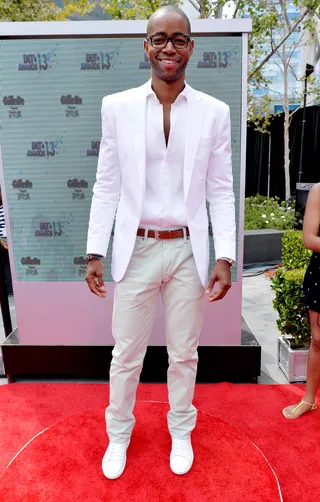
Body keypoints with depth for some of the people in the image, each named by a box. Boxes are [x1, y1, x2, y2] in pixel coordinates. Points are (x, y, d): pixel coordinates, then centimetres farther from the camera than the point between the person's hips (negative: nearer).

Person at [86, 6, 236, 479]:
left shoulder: (214, 112, 1)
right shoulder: (117, 106, 1)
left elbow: (222, 191, 1)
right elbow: (106, 186, 1)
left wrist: (225, 257, -6)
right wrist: (95, 252, -3)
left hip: (189, 250, 1)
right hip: (136, 249, 0)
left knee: (185, 354, 15)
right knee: (125, 354, 12)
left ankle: (181, 431, 42)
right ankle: (119, 434, 39)